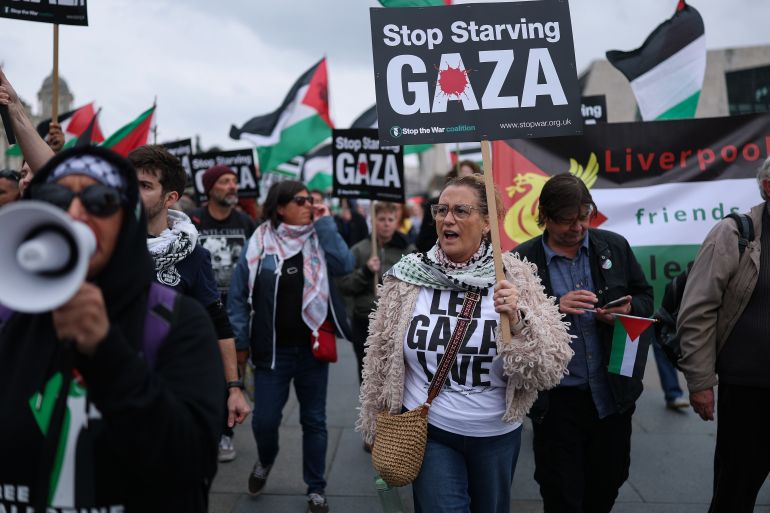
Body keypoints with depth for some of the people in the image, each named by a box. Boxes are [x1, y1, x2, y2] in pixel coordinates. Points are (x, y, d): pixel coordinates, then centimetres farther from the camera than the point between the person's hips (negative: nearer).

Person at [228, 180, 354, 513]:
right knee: (264, 420, 2)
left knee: (314, 420, 10)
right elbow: (238, 297, -1)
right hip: (272, 350, -1)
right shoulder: (257, 244, -4)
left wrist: (325, 223, -13)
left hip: (313, 347, 2)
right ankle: (265, 461, 37)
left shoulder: (317, 240, 2)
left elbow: (344, 265, -17)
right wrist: (239, 344, -5)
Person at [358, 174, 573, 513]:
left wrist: (517, 320, -27)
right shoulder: (407, 277, -6)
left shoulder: (515, 277, -9)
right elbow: (380, 359, 3)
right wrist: (380, 430, 7)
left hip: (497, 435, 1)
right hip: (428, 432, -1)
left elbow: (552, 365, -11)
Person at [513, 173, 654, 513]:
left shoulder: (614, 246, 3)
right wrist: (555, 307, -23)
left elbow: (645, 297, 11)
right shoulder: (522, 260, -7)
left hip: (614, 392, 4)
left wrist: (628, 311, -11)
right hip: (558, 401, -3)